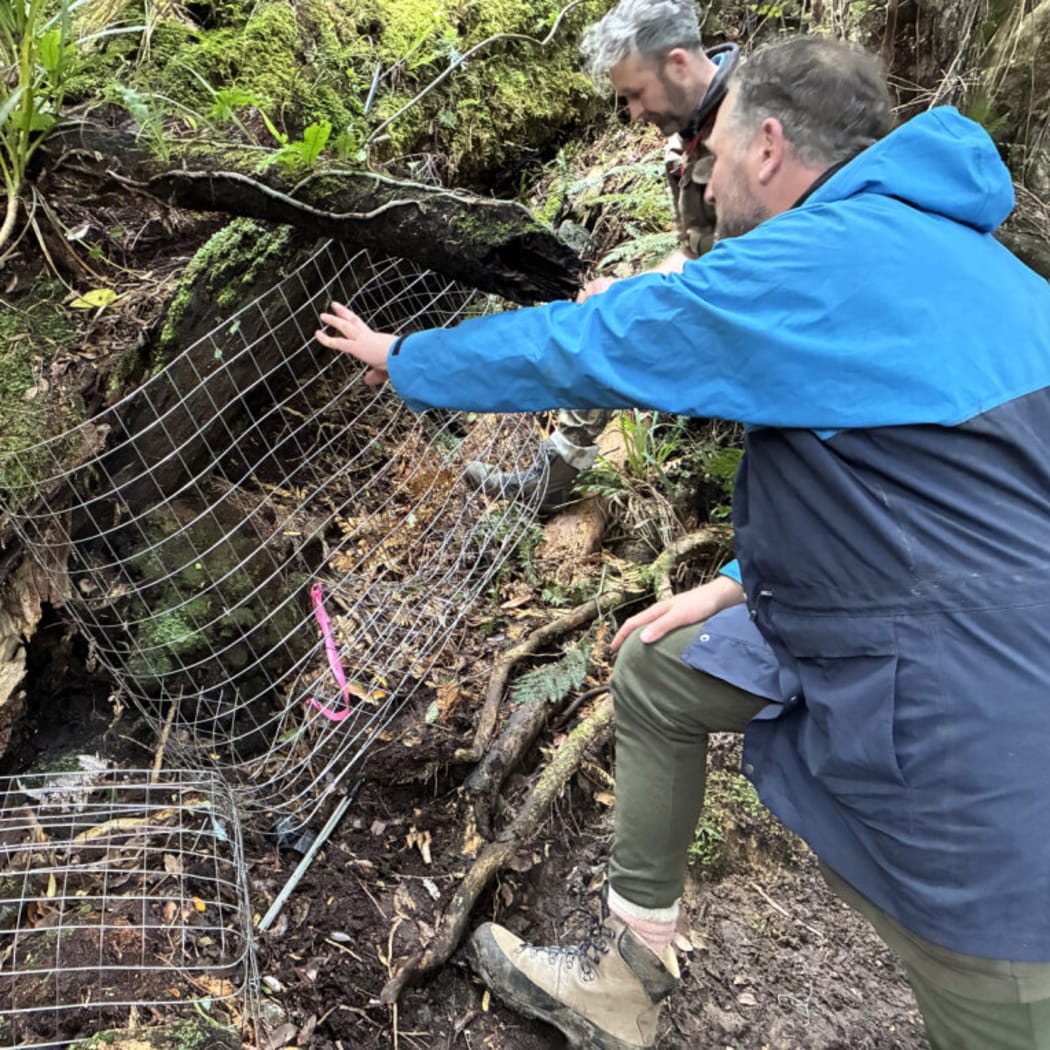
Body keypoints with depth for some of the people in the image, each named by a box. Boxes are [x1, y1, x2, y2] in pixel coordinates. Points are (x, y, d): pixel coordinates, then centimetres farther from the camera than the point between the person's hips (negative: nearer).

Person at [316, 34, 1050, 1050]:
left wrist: (406, 358, 5)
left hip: (964, 711, -10)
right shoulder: (918, 247, 10)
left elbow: (575, 344, -12)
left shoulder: (817, 264, -20)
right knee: (653, 676, 16)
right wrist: (744, 582, 14)